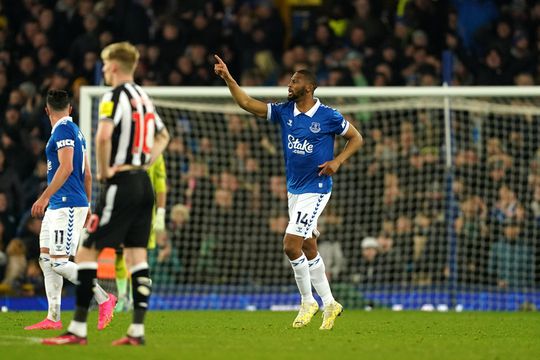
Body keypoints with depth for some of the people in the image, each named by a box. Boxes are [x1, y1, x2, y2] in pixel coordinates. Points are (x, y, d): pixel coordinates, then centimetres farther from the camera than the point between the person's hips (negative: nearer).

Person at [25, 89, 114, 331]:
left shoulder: (63, 130, -11)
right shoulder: (75, 131, 17)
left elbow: (66, 168, -22)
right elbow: (87, 174, 21)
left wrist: (44, 197, -24)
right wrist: (87, 206, 26)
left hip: (67, 206, -10)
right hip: (57, 207, 10)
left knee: (59, 262, -12)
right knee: (45, 259, 8)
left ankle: (104, 299, -5)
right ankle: (53, 318, 6)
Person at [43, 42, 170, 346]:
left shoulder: (115, 96, -11)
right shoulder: (143, 97, 15)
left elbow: (104, 135, -27)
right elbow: (163, 136, 30)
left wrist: (103, 170, -13)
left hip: (121, 184, -8)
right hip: (143, 182, 8)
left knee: (87, 252, -5)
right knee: (137, 255, 7)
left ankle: (78, 329, -8)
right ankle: (138, 330, 4)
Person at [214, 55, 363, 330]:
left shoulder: (328, 116, -10)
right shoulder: (284, 112, 4)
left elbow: (356, 138, 1)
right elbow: (248, 104, 1)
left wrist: (337, 161, -13)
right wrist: (228, 78, -9)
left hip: (315, 190, -7)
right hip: (293, 190, 7)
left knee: (291, 245, -15)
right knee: (308, 249, 11)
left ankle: (308, 301, 2)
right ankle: (329, 304, 21)